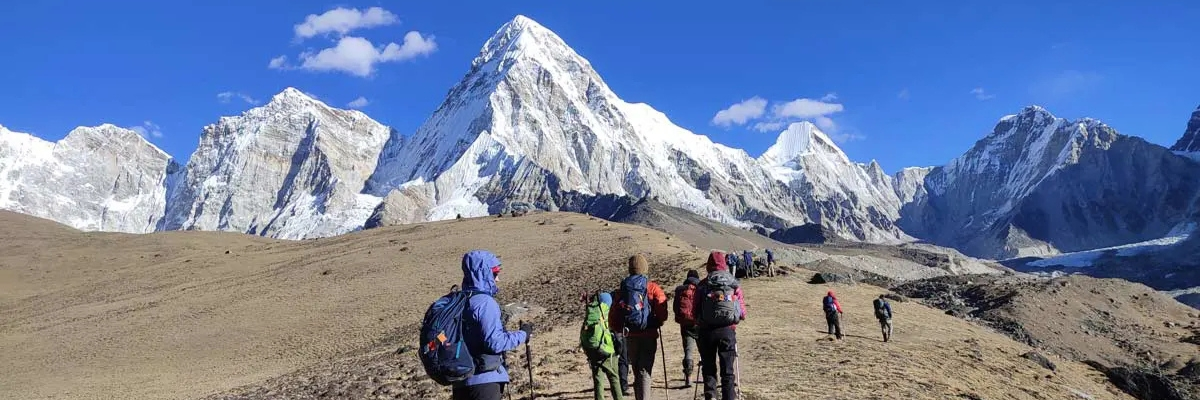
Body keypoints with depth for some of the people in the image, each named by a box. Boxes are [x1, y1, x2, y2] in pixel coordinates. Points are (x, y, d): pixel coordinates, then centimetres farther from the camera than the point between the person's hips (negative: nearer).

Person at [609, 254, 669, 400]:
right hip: (649, 336, -3)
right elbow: (662, 313, -13)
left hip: (631, 337, 3)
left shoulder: (622, 290, 5)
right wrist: (657, 324, 6)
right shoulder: (653, 288, -4)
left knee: (637, 372, 18)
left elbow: (612, 318, 3)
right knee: (645, 372, -4)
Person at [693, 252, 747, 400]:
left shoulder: (702, 285, -1)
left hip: (707, 331, 0)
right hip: (728, 330, 0)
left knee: (708, 368, 12)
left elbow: (695, 311, 1)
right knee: (728, 371, 10)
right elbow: (743, 313, 0)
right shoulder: (735, 285, 1)